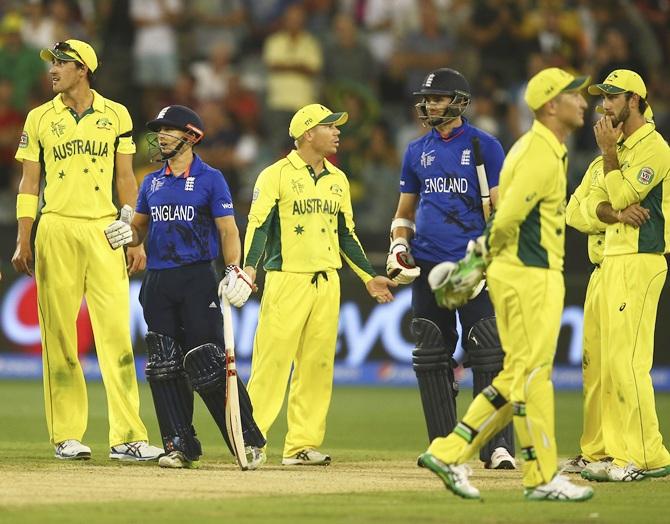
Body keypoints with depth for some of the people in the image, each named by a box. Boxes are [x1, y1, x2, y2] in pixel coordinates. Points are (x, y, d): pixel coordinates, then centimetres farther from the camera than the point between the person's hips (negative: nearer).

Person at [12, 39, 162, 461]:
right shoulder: (40, 119, 8)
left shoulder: (116, 115, 8)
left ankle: (127, 436, -8)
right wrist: (23, 242, 1)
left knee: (116, 331, -6)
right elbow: (29, 182, 9)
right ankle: (67, 435, 4)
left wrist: (136, 239, 5)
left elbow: (126, 179, 10)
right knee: (59, 334, -1)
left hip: (104, 230, 0)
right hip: (56, 231, 0)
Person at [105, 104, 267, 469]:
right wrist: (127, 234, -3)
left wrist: (234, 270, -17)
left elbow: (228, 230, -3)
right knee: (164, 367, 2)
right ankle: (181, 446, 7)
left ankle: (249, 442, -7)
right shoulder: (151, 183, 16)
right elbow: (141, 229, 21)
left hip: (197, 279, -5)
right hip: (157, 283, 5)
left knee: (209, 364, -11)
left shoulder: (210, 179, 1)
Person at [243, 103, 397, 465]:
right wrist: (249, 266, -24)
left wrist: (368, 277, 20)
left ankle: (302, 444, 6)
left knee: (318, 365, 3)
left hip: (327, 282, 6)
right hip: (287, 278, -6)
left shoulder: (338, 180, 17)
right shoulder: (276, 175, -2)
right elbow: (258, 224, -9)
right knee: (273, 358, -11)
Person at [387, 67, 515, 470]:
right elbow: (405, 211, 22)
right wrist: (398, 247, 4)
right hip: (427, 268, 5)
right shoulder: (417, 151, 15)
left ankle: (497, 446, -12)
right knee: (431, 360, 6)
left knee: (488, 357, -11)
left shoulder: (484, 146, 1)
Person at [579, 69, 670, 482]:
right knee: (614, 360, 8)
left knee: (627, 358, -15)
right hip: (615, 258, 10)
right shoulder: (623, 148, 20)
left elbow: (622, 195, -16)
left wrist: (608, 152, -6)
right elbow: (596, 203, 13)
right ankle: (622, 452, 10)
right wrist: (618, 213, -9)